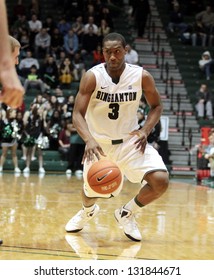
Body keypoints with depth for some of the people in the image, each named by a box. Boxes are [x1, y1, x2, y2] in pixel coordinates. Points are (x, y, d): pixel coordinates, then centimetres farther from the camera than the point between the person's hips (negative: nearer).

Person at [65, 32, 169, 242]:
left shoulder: (142, 76, -13)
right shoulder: (92, 76, -18)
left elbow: (156, 106, 3)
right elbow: (78, 114, -23)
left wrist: (145, 131, -15)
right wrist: (89, 140, -42)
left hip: (130, 140, 1)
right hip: (99, 143, -1)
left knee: (161, 181, -18)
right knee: (91, 192, 9)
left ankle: (126, 213, 10)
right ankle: (88, 210, 51)